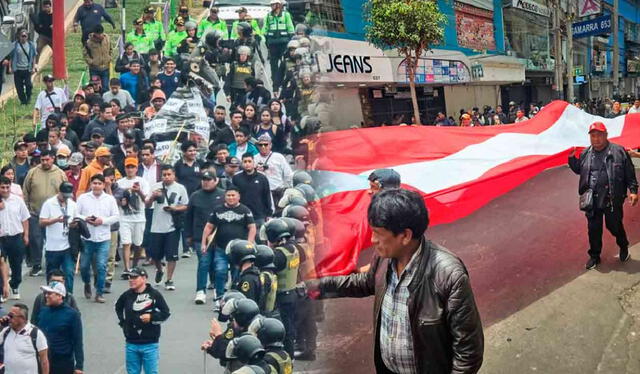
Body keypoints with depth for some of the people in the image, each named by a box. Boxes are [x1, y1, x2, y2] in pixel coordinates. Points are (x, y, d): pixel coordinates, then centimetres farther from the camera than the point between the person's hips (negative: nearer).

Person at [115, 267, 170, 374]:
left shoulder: (154, 294, -7)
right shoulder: (126, 295, 3)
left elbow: (166, 313, -2)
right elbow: (118, 308, 24)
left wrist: (151, 317, -15)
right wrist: (122, 322, 14)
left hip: (150, 344, -3)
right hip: (131, 344, 3)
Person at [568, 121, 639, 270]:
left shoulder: (618, 151, -6)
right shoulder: (586, 153, 6)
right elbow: (578, 169, 21)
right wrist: (572, 158, 6)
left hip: (613, 199, -3)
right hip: (592, 200, 3)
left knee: (614, 225, 10)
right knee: (593, 229, 9)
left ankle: (624, 247, 39)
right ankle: (594, 256, 26)